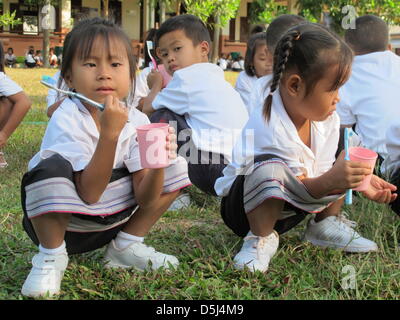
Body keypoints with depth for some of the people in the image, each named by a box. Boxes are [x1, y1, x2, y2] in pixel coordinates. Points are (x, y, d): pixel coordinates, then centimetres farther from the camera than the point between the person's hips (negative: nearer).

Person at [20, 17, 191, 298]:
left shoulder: (137, 121, -8)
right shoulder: (67, 119, -22)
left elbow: (145, 199, -12)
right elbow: (89, 193, -28)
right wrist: (110, 133, -37)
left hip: (109, 222, 5)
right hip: (57, 223, -5)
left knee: (176, 167, -7)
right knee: (52, 168, -36)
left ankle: (125, 245, 7)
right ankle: (51, 256, -9)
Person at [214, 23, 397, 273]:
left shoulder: (328, 120, -8)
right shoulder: (268, 126, -32)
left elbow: (322, 173, -4)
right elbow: (300, 187, -28)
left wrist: (358, 182, -21)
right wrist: (330, 181, -48)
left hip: (287, 210, 8)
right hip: (245, 209, -8)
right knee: (271, 169, -40)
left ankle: (326, 225, 8)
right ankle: (261, 237, -18)